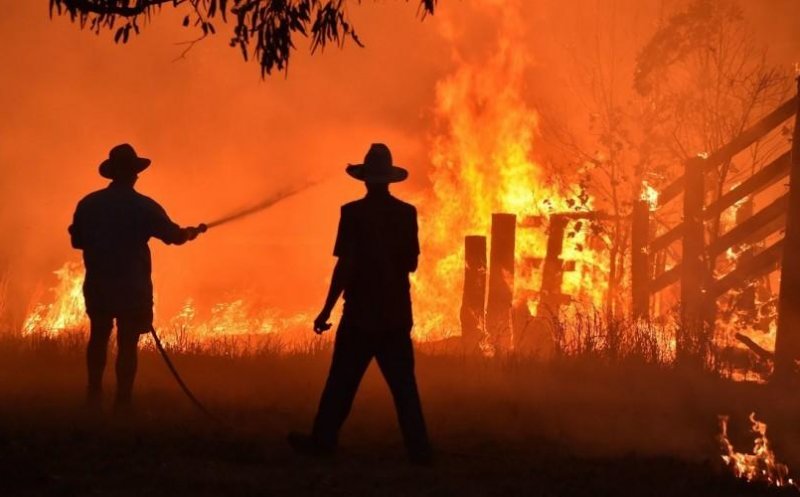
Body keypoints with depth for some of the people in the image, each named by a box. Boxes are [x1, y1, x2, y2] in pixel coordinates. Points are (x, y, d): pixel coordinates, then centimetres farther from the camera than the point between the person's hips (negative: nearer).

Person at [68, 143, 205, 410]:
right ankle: (122, 401, 1)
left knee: (98, 336, 21)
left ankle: (94, 394, 22)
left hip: (97, 285, 3)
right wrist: (192, 232, 19)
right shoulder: (144, 207, -11)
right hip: (132, 288, -3)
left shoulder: (88, 204, -3)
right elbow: (175, 236, -3)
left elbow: (77, 241, 7)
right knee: (127, 343, 2)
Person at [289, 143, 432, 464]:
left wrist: (326, 310, -9)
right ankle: (419, 449, 1)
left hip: (361, 313, -3)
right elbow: (411, 264, 7)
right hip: (396, 314, 3)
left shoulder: (354, 213, -11)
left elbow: (345, 265, -14)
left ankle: (323, 441, 12)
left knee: (342, 381, 6)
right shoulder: (406, 213, 1)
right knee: (403, 384, 6)